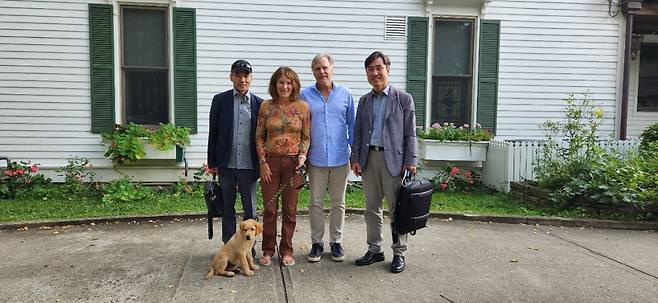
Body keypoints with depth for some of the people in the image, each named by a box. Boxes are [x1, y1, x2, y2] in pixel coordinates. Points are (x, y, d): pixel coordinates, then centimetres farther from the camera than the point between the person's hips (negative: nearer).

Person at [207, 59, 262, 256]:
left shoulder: (259, 103, 3)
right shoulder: (220, 100, 2)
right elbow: (213, 133, 3)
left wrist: (262, 164, 2)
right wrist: (212, 162, 1)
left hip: (249, 165, 0)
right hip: (226, 164, 0)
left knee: (250, 210, 8)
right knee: (228, 208, 12)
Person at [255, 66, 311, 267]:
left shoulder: (303, 107, 1)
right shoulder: (266, 106, 2)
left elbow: (306, 136, 5)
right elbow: (259, 136, 5)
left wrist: (303, 154, -11)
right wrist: (263, 162, -3)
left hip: (293, 162, 0)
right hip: (270, 161, 0)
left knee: (290, 209, 7)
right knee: (269, 209, 6)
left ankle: (286, 251, 20)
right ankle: (268, 250, 20)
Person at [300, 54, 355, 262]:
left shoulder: (345, 94, 3)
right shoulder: (305, 95, 1)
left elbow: (352, 124, 7)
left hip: (340, 158, 1)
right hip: (316, 158, 0)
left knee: (338, 203, 10)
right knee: (316, 203, 8)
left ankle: (336, 242, 23)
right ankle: (317, 243, 21)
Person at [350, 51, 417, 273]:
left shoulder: (404, 99, 0)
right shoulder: (364, 101, 12)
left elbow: (410, 133, -2)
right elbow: (358, 132, 12)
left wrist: (411, 161, -9)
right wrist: (355, 158, 4)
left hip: (393, 158, -4)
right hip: (369, 158, 5)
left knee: (397, 209, 2)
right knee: (371, 208, 11)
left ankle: (399, 253, 15)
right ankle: (374, 250, 24)